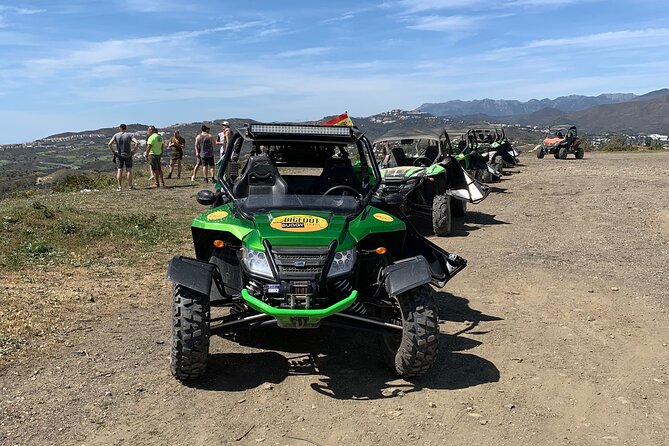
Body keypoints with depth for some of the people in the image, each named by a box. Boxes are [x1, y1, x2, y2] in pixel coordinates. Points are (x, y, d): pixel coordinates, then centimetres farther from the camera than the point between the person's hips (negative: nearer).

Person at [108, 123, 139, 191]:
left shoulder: (116, 135, -1)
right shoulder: (129, 135, -4)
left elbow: (109, 144, -10)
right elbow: (137, 143, -16)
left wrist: (113, 151, 0)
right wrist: (134, 151, -7)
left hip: (119, 155, 1)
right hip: (128, 155, -1)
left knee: (119, 170, 6)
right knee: (129, 170, 5)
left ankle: (119, 187, 4)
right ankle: (130, 186, 6)